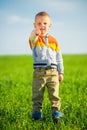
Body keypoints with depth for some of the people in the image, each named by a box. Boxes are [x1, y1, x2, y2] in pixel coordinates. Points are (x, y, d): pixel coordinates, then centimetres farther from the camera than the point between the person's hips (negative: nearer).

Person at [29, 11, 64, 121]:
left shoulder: (53, 40, 11)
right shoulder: (34, 39, 2)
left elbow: (59, 58, 15)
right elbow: (32, 39, -27)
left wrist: (60, 72, 13)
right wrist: (35, 33, -51)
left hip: (53, 72, 2)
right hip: (39, 72, -2)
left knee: (54, 94, 3)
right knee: (37, 94, 3)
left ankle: (56, 110, 11)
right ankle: (37, 111, 12)